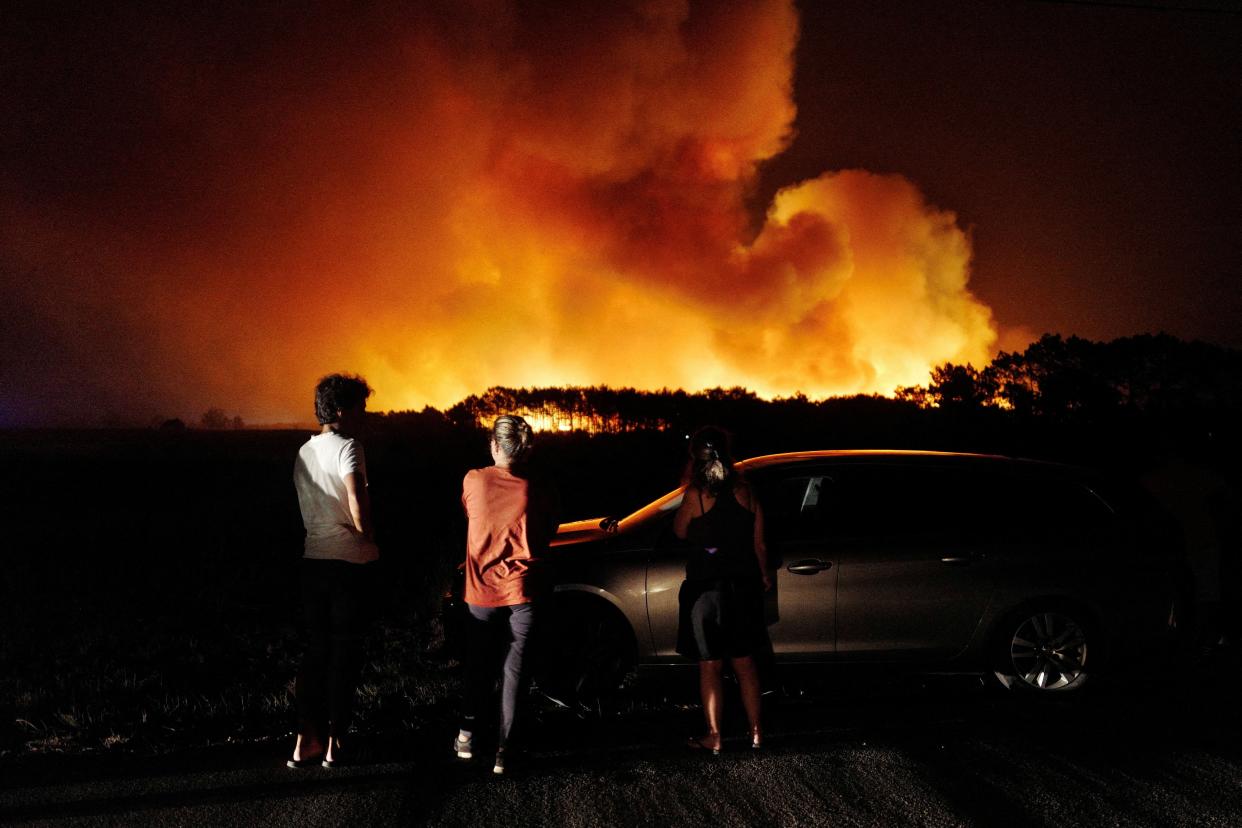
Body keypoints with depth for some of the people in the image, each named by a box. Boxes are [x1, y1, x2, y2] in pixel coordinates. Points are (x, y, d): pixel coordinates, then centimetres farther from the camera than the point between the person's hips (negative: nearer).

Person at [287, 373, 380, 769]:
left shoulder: (303, 453, 12)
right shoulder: (347, 447, -12)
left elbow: (309, 510, 13)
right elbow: (357, 503, -25)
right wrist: (368, 539, -8)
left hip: (313, 559, 6)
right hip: (350, 562, -6)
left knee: (315, 649, 11)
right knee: (345, 652, 3)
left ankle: (306, 740, 11)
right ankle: (335, 742, 8)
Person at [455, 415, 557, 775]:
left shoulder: (473, 481, -7)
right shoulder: (536, 492, -9)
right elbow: (547, 534, 5)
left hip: (482, 592, 1)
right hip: (522, 593, -1)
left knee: (478, 666, 20)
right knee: (514, 671, 5)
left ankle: (466, 735, 24)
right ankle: (502, 751, 5)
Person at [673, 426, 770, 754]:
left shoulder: (695, 495, -13)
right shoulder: (745, 492, -1)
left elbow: (680, 532, 2)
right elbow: (759, 543, 4)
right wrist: (764, 575, 20)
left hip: (705, 588, -4)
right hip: (743, 588, 4)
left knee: (710, 665, 6)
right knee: (744, 662, 15)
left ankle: (713, 736, 9)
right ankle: (756, 731, 18)